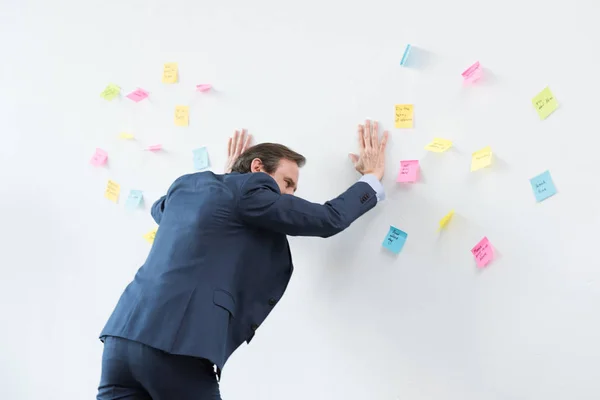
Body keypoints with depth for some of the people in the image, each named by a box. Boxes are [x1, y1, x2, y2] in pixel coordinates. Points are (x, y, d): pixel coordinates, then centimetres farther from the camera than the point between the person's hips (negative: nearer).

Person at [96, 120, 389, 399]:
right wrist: (372, 177, 23)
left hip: (123, 333, 7)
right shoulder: (250, 189, 0)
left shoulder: (187, 185, 22)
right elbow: (329, 219, 6)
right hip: (176, 346, -7)